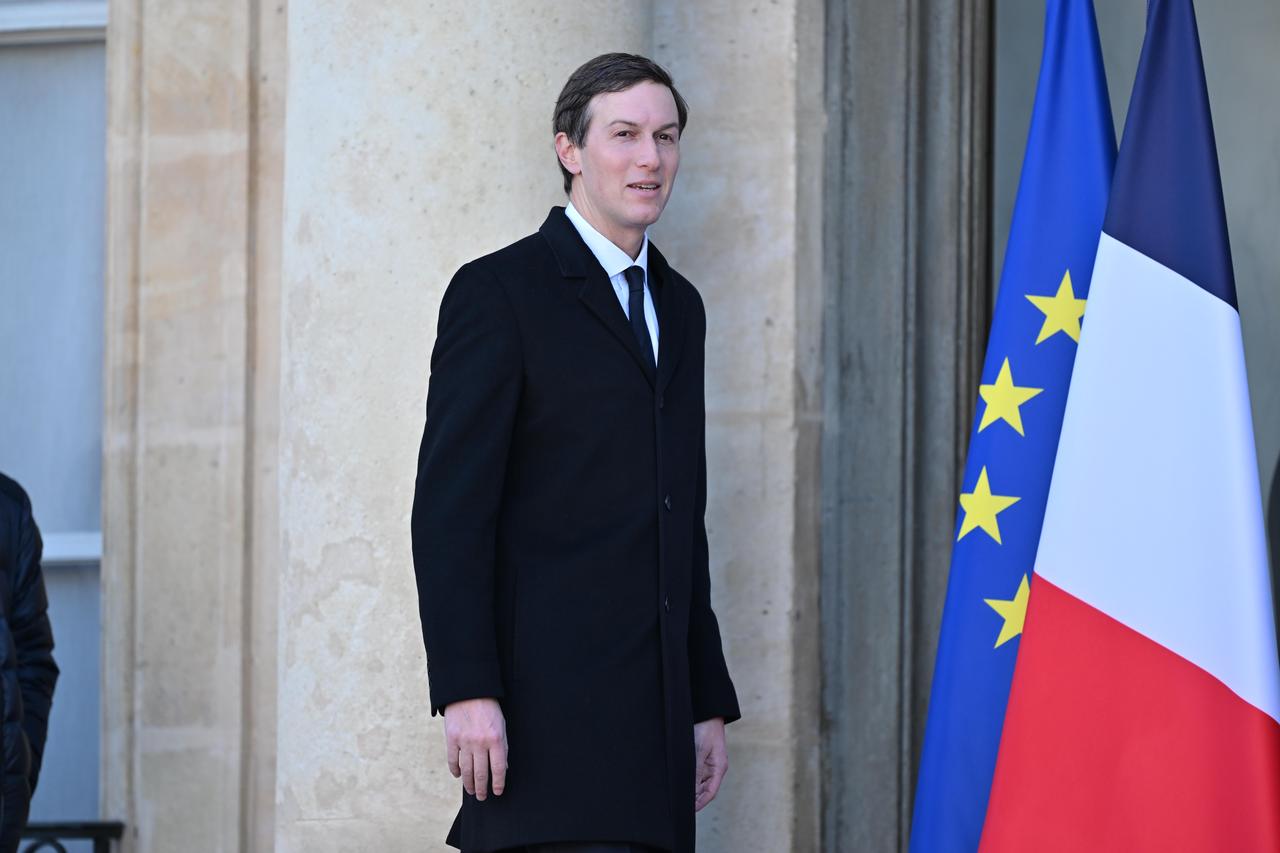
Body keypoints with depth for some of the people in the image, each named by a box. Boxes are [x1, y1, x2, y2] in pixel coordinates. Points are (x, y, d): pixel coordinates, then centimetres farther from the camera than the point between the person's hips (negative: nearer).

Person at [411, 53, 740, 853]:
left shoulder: (677, 306, 20)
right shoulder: (499, 292, -3)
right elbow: (449, 510, -9)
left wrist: (708, 700, 19)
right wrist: (466, 693, -18)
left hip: (650, 705, 7)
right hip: (545, 701, -7)